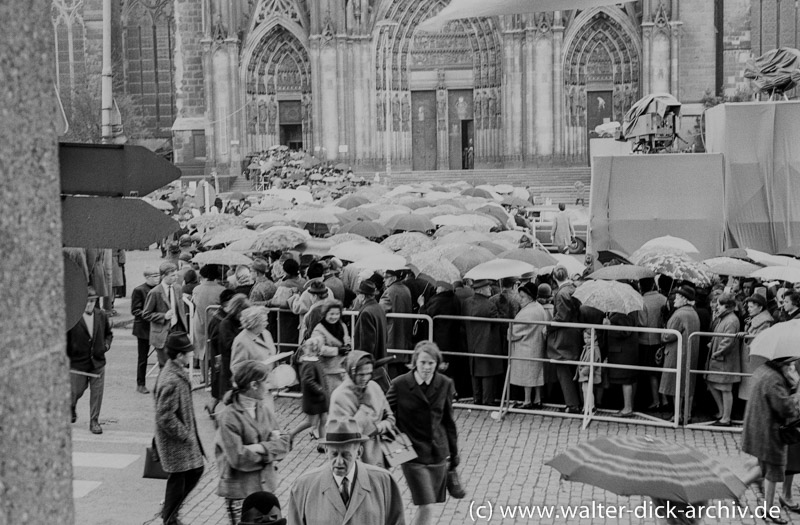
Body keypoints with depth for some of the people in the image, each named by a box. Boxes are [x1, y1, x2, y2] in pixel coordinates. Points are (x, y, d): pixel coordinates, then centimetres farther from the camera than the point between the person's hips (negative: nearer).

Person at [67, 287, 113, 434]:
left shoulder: (102, 316, 2)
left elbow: (108, 333, 18)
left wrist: (106, 344, 1)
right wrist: (66, 357, -6)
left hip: (98, 362, 3)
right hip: (77, 363, -3)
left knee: (97, 393, 5)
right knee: (76, 391, 12)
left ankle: (94, 421, 18)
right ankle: (70, 407, 45)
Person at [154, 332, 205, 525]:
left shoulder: (177, 371, 4)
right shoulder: (171, 381, -28)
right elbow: (166, 417, -27)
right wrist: (185, 435, -18)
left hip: (186, 435, 10)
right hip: (175, 442, -10)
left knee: (196, 470, 18)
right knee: (178, 478, 6)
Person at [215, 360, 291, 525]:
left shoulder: (265, 409, 3)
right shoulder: (229, 417, -17)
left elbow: (284, 444, 1)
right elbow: (238, 459, -22)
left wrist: (261, 448, -17)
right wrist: (271, 445, -13)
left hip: (266, 486, 6)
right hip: (240, 492, -6)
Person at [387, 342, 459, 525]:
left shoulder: (445, 384, -1)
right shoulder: (400, 384, -11)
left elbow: (449, 421, 9)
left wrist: (454, 452, 14)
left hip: (438, 453, 3)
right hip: (413, 453, -3)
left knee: (427, 505, 11)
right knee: (425, 506, -9)